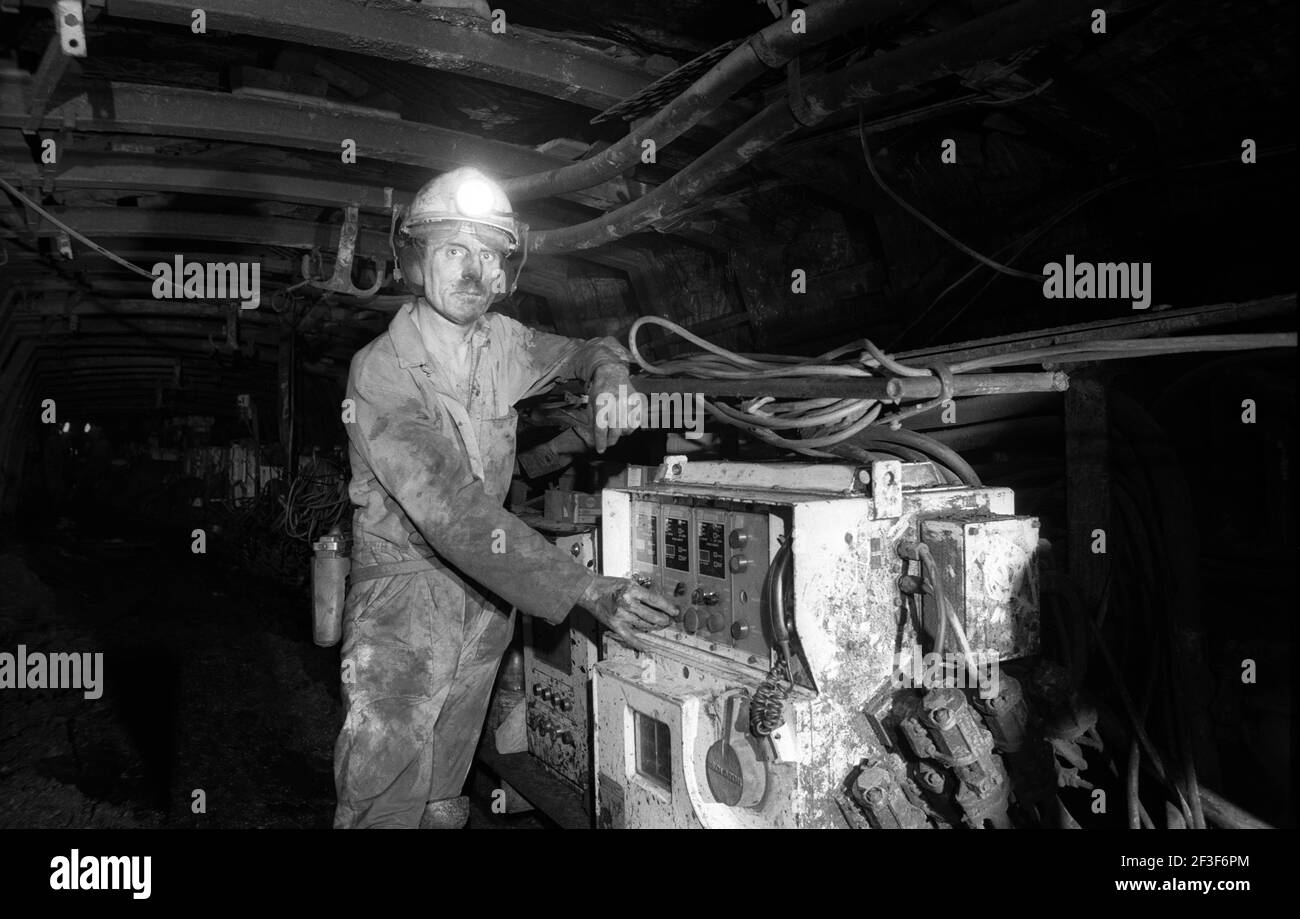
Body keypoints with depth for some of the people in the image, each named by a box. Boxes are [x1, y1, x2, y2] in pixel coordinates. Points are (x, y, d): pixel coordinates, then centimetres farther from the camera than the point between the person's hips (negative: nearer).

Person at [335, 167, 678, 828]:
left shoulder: (504, 342, -1)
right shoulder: (382, 371, -20)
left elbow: (591, 350, 19)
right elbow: (454, 512, -31)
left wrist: (609, 379, -8)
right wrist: (589, 591, -38)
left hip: (485, 594, 5)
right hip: (404, 594, -5)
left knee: (444, 801, 17)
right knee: (385, 801, -1)